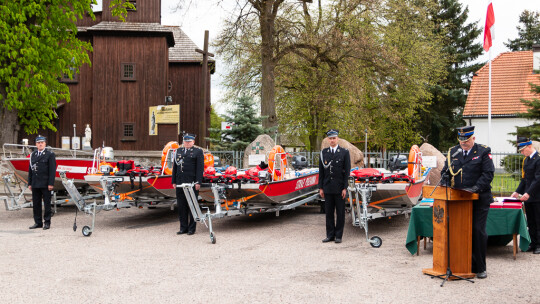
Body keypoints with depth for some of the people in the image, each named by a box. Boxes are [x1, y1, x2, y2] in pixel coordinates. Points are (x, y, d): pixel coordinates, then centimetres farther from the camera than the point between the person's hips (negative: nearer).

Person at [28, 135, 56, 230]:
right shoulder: (32, 155, 14)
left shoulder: (50, 154, -1)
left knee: (47, 203, 0)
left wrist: (51, 184, -13)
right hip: (35, 185, 5)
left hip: (45, 185, -5)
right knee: (36, 204, 8)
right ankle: (38, 222, 16)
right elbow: (30, 170, 14)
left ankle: (47, 222, 7)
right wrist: (29, 183, 9)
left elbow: (52, 170, -7)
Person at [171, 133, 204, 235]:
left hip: (192, 183, -5)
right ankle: (183, 228, 15)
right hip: (180, 183, 5)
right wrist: (174, 181, 12)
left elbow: (200, 168, -5)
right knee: (181, 206, 7)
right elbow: (175, 167, 17)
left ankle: (192, 228, 6)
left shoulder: (198, 151, 1)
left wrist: (198, 182, -12)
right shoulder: (178, 151, 17)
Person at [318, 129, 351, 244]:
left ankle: (338, 236, 10)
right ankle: (330, 235, 15)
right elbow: (321, 171, 9)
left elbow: (347, 171, -2)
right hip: (327, 188, 3)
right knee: (328, 212, 7)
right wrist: (321, 188, 4)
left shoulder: (344, 152, 1)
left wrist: (345, 188, -8)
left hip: (339, 188, -3)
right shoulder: (323, 153, 8)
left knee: (340, 213, 3)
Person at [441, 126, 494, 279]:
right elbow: (446, 170, 19)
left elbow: (488, 173, -8)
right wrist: (446, 179, -3)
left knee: (478, 232, -2)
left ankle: (480, 268, 9)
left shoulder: (483, 152, -1)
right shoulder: (452, 152, 12)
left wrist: (476, 187, -20)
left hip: (479, 200, -4)